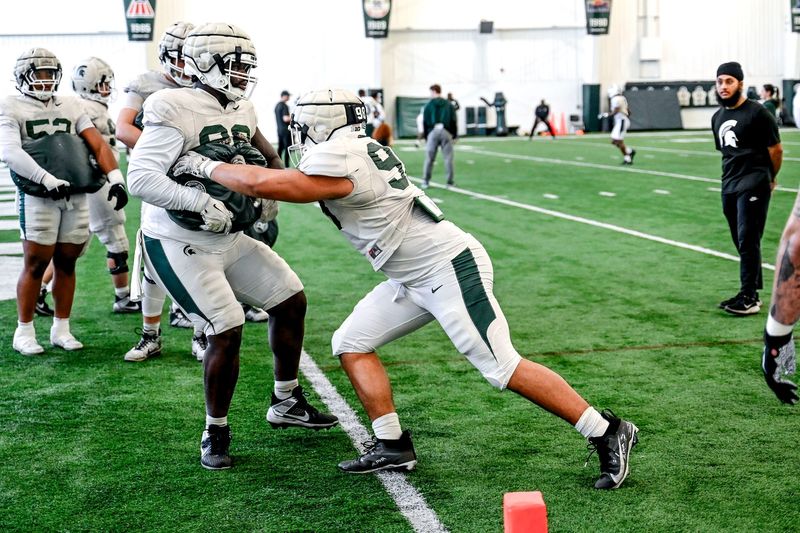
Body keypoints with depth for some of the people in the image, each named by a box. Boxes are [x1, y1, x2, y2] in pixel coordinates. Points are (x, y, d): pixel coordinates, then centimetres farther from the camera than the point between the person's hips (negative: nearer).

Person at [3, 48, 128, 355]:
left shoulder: (71, 106, 15)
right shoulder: (11, 108, 1)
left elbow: (97, 144, 8)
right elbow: (9, 151, -14)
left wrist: (115, 178, -8)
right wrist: (48, 180, -24)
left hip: (77, 196, 4)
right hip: (38, 198, -4)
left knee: (66, 262, 9)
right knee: (36, 264, -2)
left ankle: (61, 330, 19)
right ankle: (24, 332, 10)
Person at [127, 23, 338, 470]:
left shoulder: (242, 113, 6)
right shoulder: (177, 113, -20)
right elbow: (140, 177, -28)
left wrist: (263, 198, 3)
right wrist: (202, 202, -33)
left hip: (229, 238, 9)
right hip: (180, 245, -9)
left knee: (291, 300, 11)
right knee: (227, 330, -15)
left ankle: (286, 403, 27)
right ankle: (215, 434, 6)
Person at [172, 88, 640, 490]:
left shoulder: (338, 164, -19)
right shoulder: (363, 150, 9)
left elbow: (260, 183, -21)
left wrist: (203, 165, -6)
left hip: (451, 269, -10)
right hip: (418, 279, 10)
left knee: (504, 368, -9)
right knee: (352, 343, 7)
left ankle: (607, 433, 1)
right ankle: (393, 447, 10)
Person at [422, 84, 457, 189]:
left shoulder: (428, 105, 5)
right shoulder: (448, 105, 9)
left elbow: (425, 123, 5)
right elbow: (453, 121, 6)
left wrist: (426, 137, 10)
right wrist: (454, 135, 10)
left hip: (433, 132, -1)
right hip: (446, 132, 1)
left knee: (429, 158, 3)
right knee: (448, 158, 3)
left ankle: (425, 181, 3)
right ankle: (450, 181, 2)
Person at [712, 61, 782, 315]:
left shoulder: (757, 113, -10)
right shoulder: (717, 118, 13)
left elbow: (776, 149, -5)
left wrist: (770, 179, 7)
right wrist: (732, 178, 16)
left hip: (753, 185, -8)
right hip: (729, 186, 8)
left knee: (748, 241, -12)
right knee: (741, 243, 10)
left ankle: (748, 298, -10)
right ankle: (752, 294, 18)